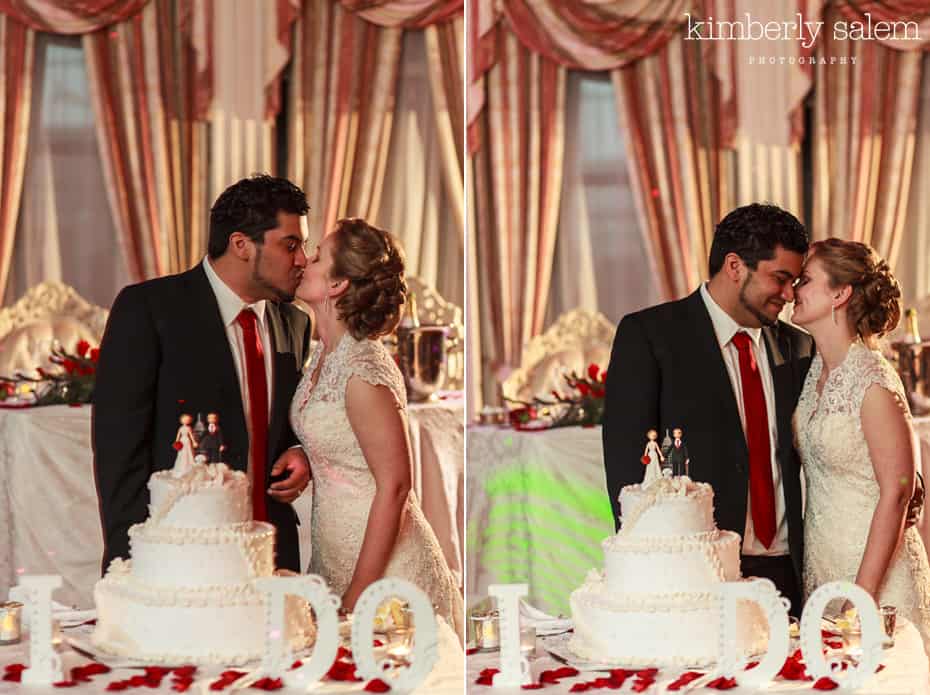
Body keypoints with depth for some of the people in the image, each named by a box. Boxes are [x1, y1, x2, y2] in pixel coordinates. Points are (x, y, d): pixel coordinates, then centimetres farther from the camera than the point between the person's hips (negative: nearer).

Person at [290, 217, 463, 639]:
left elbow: (394, 486, -22)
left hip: (382, 557, -8)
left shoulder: (363, 372, -23)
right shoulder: (325, 353, 3)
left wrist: (359, 594, -21)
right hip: (336, 549, 8)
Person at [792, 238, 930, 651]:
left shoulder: (874, 384, -19)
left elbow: (895, 494, -18)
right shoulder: (816, 369, 5)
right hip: (821, 560, 8)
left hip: (873, 562, -8)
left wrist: (863, 593, -20)